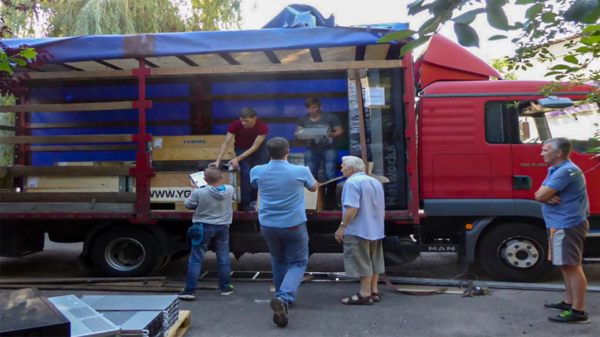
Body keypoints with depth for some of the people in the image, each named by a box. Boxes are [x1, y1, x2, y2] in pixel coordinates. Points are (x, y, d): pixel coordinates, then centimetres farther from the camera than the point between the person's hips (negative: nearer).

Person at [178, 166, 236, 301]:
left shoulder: (199, 192, -20)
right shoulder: (230, 190, -8)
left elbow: (188, 205, -4)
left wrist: (194, 189, 8)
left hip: (204, 228, -3)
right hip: (223, 227, 3)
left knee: (196, 259, 5)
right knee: (223, 258, 14)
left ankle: (190, 290, 6)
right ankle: (225, 287, 23)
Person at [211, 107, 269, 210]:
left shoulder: (263, 127, -27)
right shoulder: (235, 125, -26)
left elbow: (255, 147, -27)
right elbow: (226, 144, -24)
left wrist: (237, 159, -36)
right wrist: (218, 161, -36)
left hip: (257, 149, 1)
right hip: (241, 149, -1)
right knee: (246, 173, -20)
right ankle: (245, 203, -11)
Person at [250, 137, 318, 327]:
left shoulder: (257, 172, -8)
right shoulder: (301, 171, -13)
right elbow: (314, 188, 9)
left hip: (268, 225, 3)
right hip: (294, 225, -3)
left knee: (278, 262, 23)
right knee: (298, 263, 9)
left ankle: (282, 298, 35)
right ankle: (283, 298, -14)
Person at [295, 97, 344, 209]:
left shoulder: (330, 117, -3)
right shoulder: (303, 119, 8)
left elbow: (340, 131, -4)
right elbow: (299, 132, 5)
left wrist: (331, 135, -25)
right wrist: (297, 134, -20)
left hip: (329, 148, -3)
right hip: (312, 149, 3)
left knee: (330, 175, -6)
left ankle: (330, 200, 4)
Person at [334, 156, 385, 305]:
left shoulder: (352, 182, -15)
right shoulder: (376, 182, 14)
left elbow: (352, 208, -25)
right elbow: (382, 208, 20)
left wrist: (342, 226, -20)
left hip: (358, 230, -9)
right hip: (376, 230, 9)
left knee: (361, 262, -3)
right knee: (374, 261, 15)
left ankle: (365, 294, -1)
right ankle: (374, 291, 21)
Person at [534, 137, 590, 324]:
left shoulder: (566, 171, -20)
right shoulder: (555, 170, 16)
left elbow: (540, 195, -23)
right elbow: (539, 194, 11)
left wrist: (545, 195, -1)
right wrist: (548, 196, -11)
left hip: (567, 225, -11)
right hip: (563, 224, 11)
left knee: (571, 266, -8)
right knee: (567, 265, 17)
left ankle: (578, 311, -4)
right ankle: (569, 302, 28)